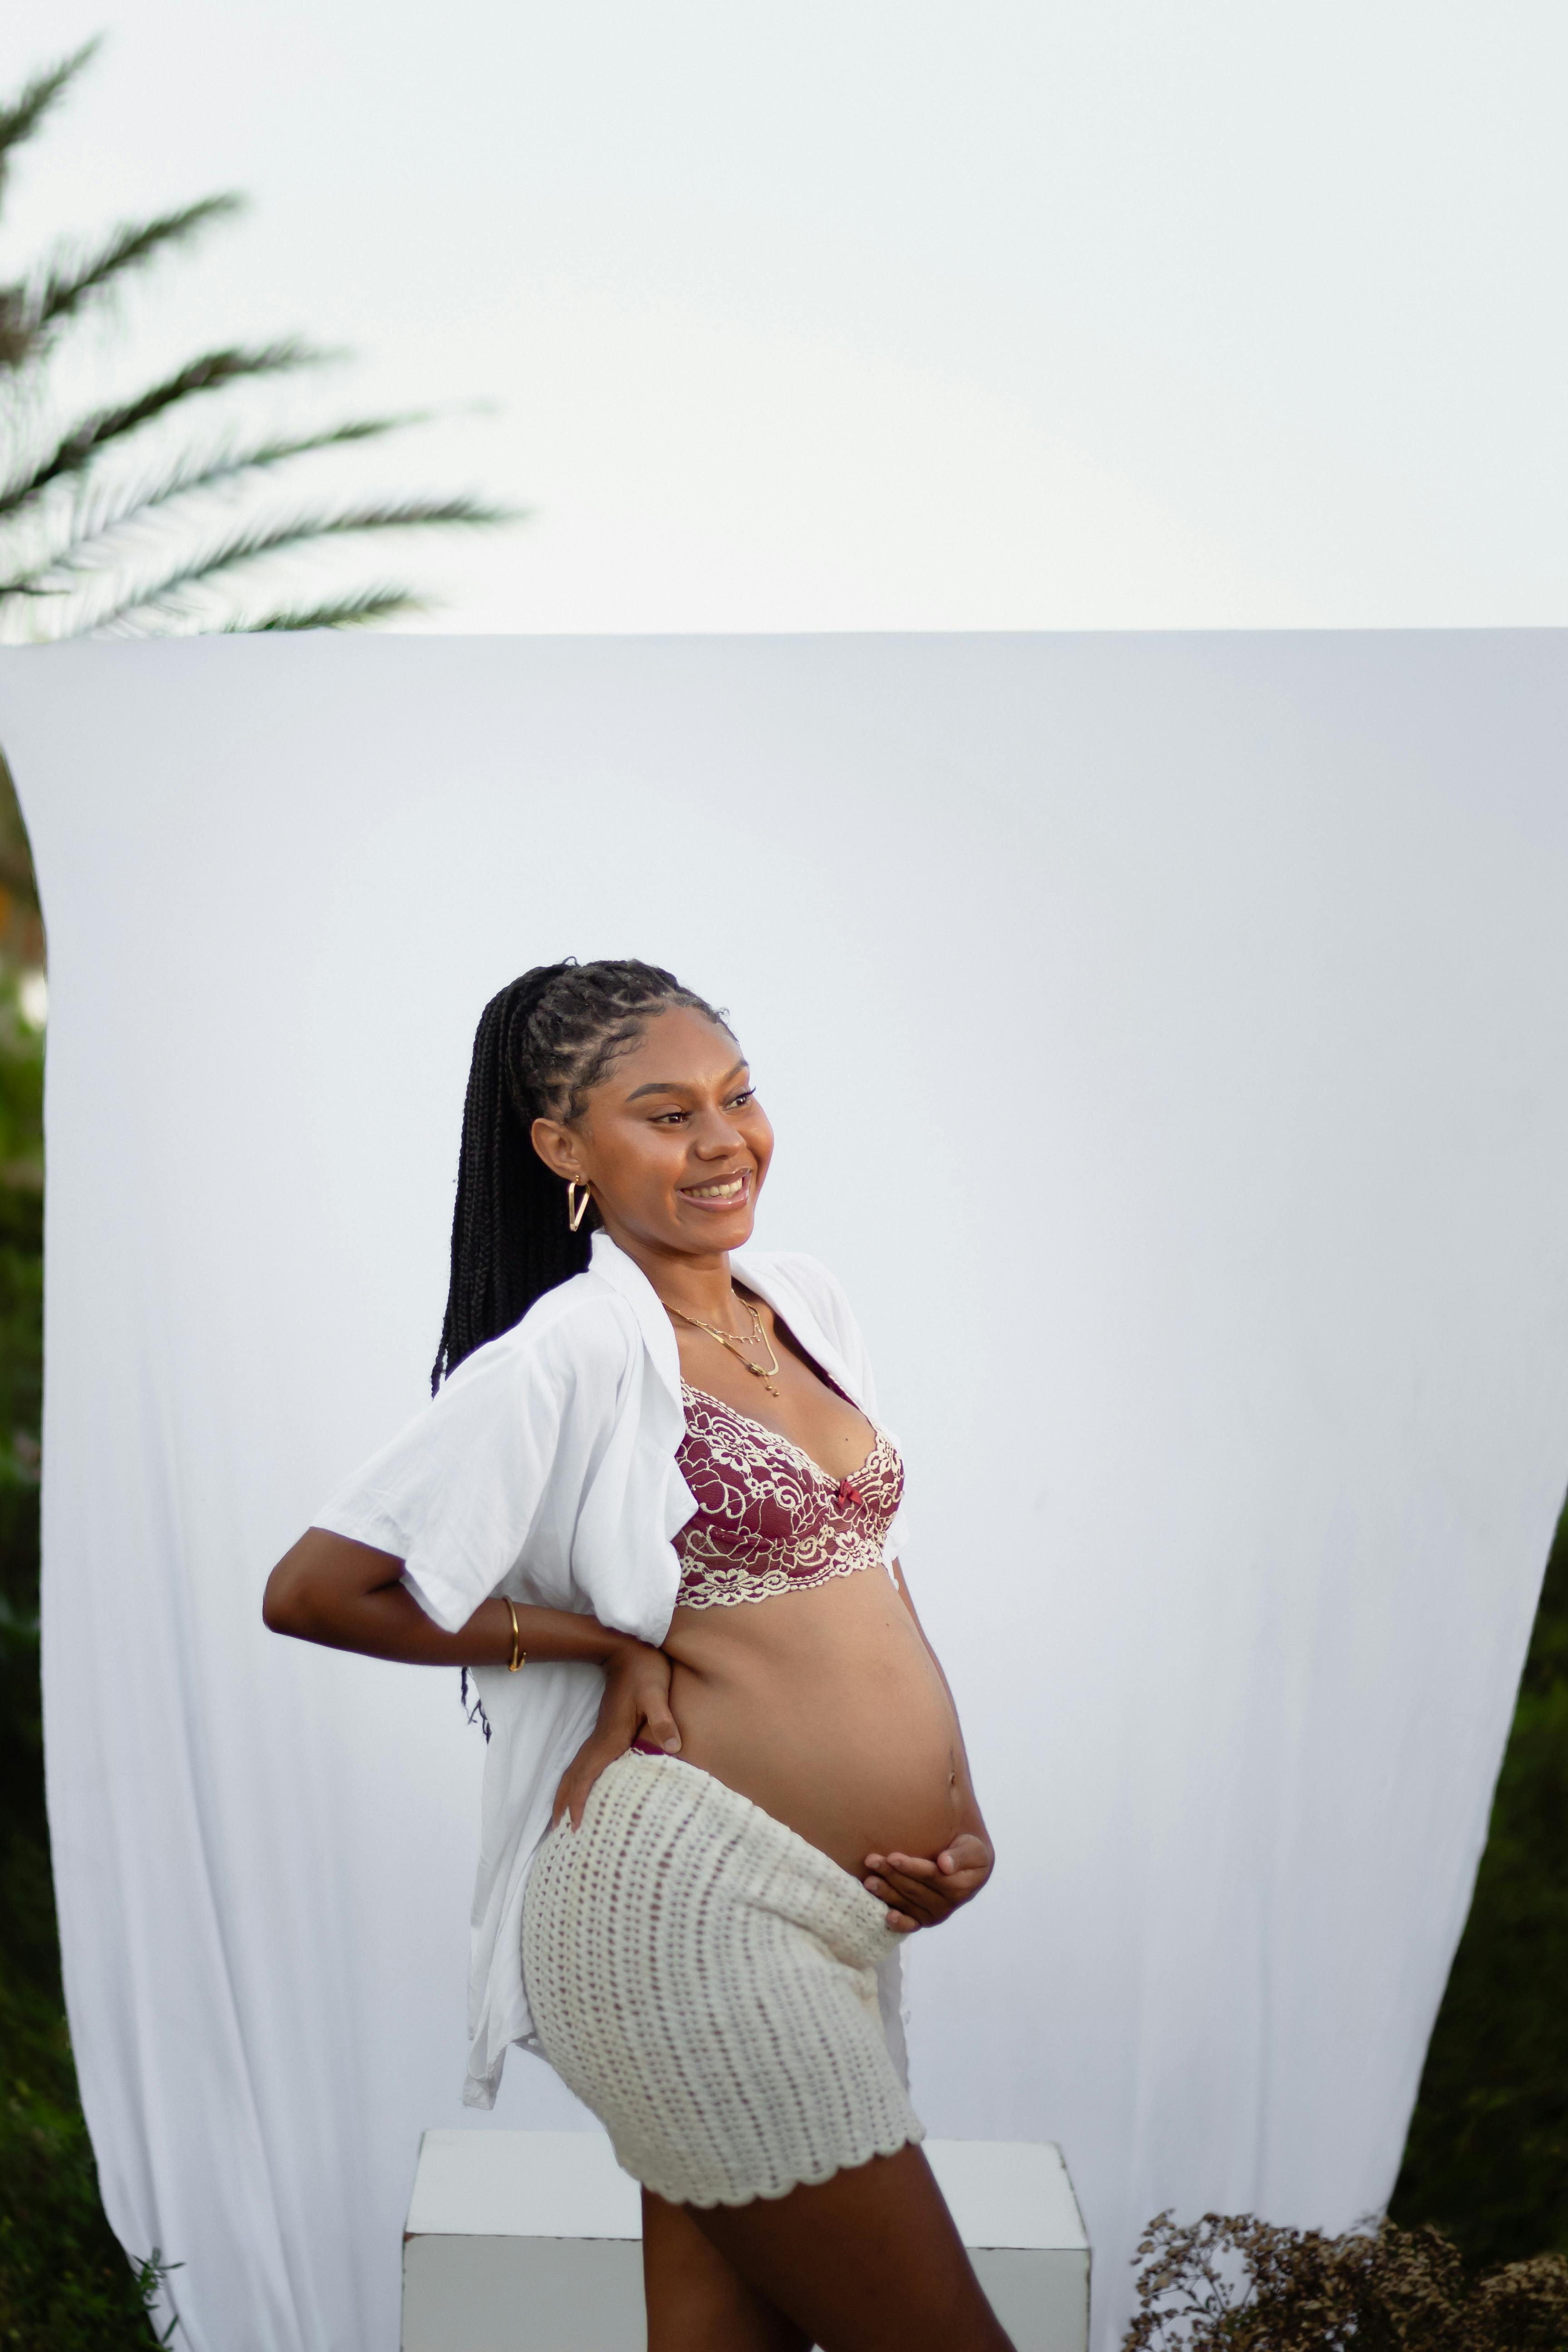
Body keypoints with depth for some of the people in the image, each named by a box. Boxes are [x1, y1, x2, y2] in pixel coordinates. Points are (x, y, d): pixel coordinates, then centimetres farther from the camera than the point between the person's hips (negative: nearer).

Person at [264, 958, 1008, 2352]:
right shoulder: (571, 1354, -13)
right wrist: (616, 1642, -9)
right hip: (691, 1906, -7)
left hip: (827, 1923, 7)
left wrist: (960, 1810, 4)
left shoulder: (809, 1305, 10)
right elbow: (311, 1593, -13)